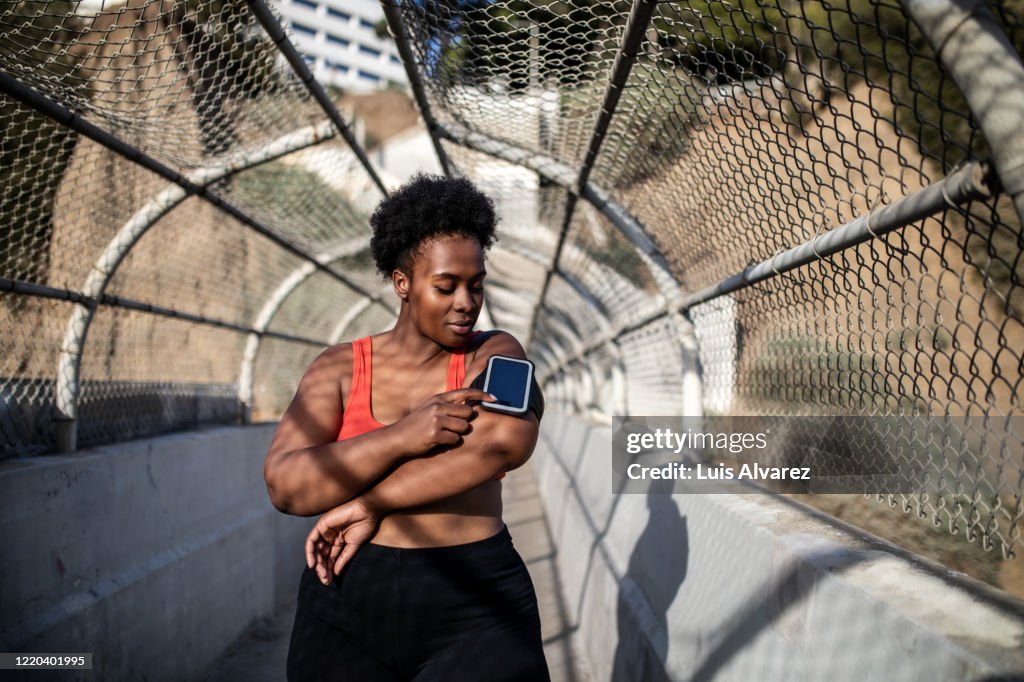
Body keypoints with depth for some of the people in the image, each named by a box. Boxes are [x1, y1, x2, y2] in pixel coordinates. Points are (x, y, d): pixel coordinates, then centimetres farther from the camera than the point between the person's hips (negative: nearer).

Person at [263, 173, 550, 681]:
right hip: (347, 607, 1)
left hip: (475, 616, -1)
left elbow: (509, 439, -22)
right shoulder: (338, 369, 3)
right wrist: (403, 436, -21)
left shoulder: (495, 354, 0)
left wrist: (369, 505, -18)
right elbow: (285, 486, -9)